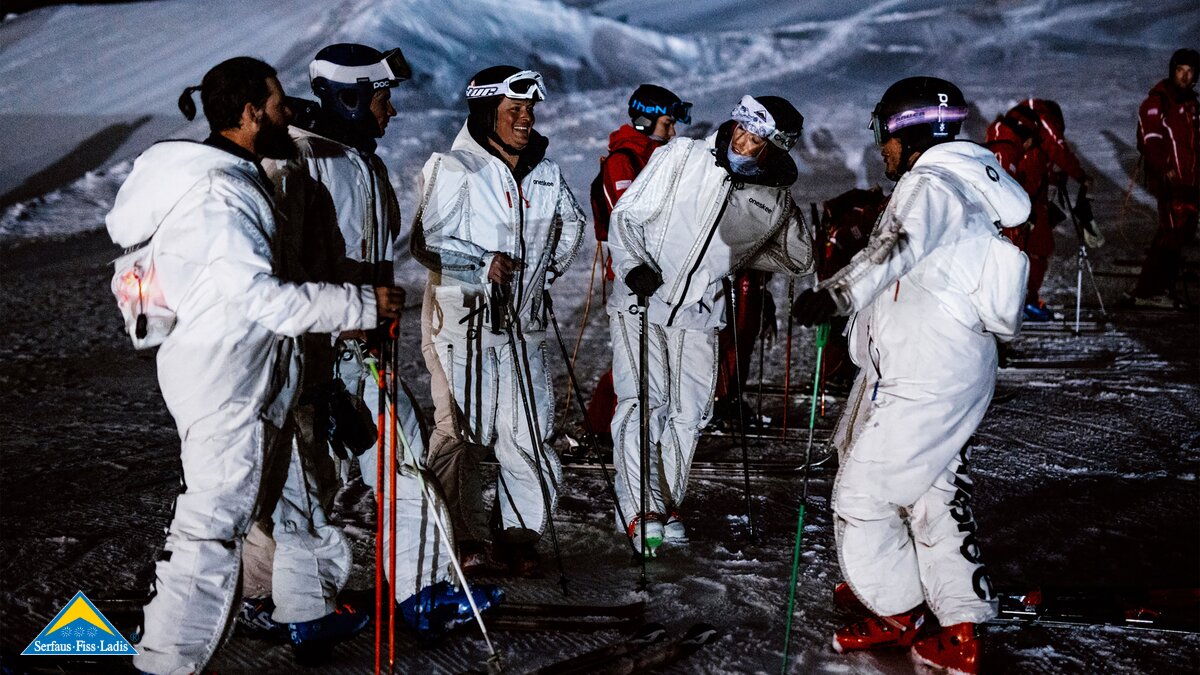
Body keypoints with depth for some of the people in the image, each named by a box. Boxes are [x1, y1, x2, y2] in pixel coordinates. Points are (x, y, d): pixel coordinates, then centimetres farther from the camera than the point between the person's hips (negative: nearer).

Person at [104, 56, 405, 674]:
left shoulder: (239, 177, 11)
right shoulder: (218, 193, -21)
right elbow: (263, 297, -25)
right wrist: (362, 304, -18)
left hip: (256, 377, 11)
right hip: (223, 380, -11)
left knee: (292, 489, 22)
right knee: (213, 523, -6)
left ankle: (309, 611, 39)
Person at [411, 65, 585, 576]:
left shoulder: (544, 171, 12)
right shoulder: (454, 169, -7)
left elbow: (572, 222, 30)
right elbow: (428, 242, -12)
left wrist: (550, 265, 18)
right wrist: (484, 265, -19)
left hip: (521, 321, 5)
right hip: (461, 319, -5)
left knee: (529, 430, 1)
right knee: (461, 429, -2)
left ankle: (521, 533, 14)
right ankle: (467, 540, 7)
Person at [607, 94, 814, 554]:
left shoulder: (776, 201, 0)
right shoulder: (682, 158, -9)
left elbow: (798, 258, 16)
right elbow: (626, 215, -6)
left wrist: (738, 255, 8)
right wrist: (634, 265, -22)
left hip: (699, 314, 4)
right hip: (641, 302, -4)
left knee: (688, 415, 5)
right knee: (642, 403, -14)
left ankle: (666, 507, 21)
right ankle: (638, 511, -14)